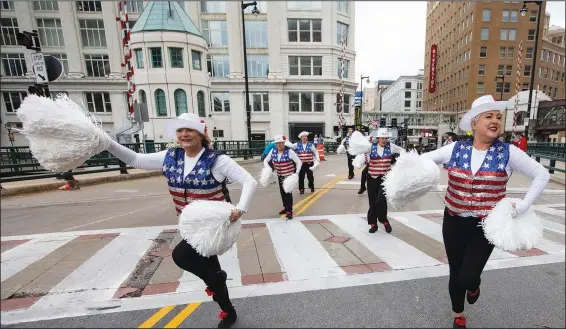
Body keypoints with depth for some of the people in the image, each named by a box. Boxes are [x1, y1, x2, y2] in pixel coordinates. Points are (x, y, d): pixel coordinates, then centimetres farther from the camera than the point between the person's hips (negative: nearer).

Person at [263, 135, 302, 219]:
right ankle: (286, 207, 34)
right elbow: (265, 160, 2)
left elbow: (299, 162, -18)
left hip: (290, 175, -5)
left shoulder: (289, 151, -22)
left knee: (288, 192, -8)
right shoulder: (273, 151, -9)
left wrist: (296, 174, -24)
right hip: (280, 175, 6)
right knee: (282, 192, 15)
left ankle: (289, 211, 3)